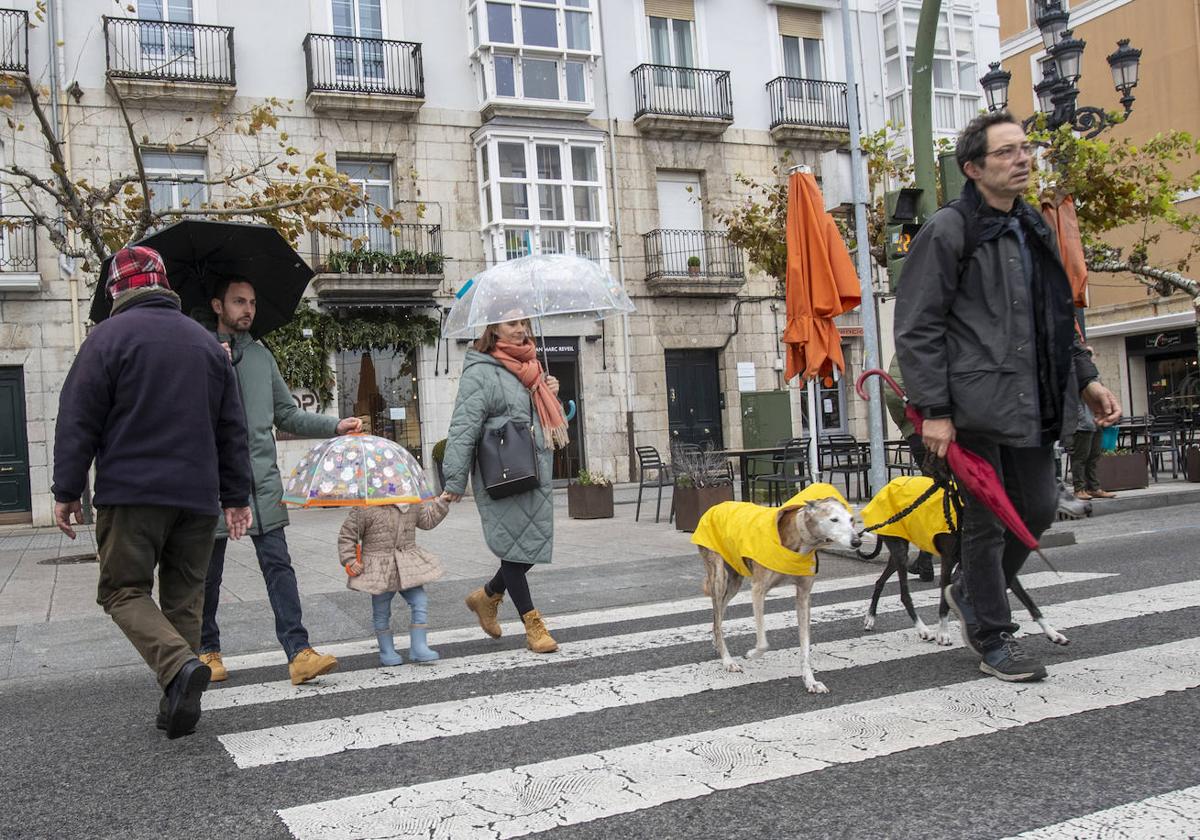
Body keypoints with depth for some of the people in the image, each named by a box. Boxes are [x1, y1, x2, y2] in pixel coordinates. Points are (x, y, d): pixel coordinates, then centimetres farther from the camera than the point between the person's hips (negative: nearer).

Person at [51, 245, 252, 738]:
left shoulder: (111, 335, -1)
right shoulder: (205, 342, 14)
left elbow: (77, 420, -6)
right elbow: (232, 429, 15)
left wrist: (67, 490, -1)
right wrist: (236, 496, 18)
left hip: (131, 493, -4)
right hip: (198, 495, 5)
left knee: (123, 590, 4)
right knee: (184, 598, 11)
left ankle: (178, 665, -19)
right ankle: (179, 701, 9)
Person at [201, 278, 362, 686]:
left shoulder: (262, 355, 16)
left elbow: (288, 415, 19)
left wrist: (335, 426, 9)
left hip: (262, 480, 3)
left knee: (278, 564, -6)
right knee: (208, 573, 8)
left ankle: (299, 651, -11)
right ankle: (208, 651, 24)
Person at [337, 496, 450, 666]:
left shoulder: (412, 505, 3)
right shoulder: (364, 508, -13)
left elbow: (428, 519, 20)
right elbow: (347, 535, -6)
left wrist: (442, 502, 10)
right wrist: (350, 561, -11)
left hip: (407, 567, 4)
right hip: (379, 569, -4)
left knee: (420, 602, -3)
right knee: (381, 610, 8)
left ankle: (418, 647, 6)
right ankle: (386, 651, 24)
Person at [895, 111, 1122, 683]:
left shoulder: (1033, 229, 16)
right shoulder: (948, 231, -9)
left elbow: (1058, 317, 25)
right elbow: (917, 329, -13)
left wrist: (1085, 379, 16)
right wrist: (933, 410, -17)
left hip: (1031, 405, 8)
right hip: (977, 404, -7)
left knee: (1038, 510, 12)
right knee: (987, 521, 2)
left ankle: (971, 593, 34)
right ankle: (993, 640, 18)